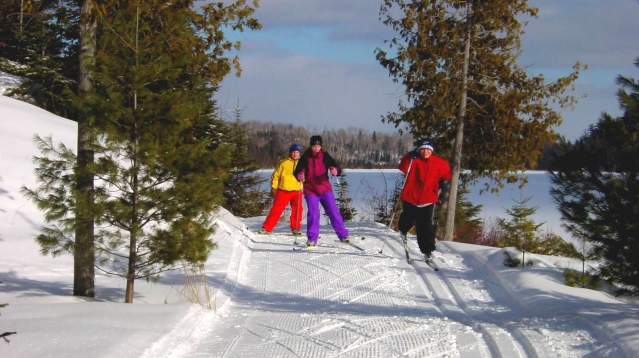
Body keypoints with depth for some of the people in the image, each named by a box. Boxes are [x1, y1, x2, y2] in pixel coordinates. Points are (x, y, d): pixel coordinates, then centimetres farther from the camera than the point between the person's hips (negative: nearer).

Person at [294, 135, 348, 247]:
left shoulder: (325, 156, -2)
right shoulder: (305, 157, -2)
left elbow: (338, 169, -7)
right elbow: (297, 172, -1)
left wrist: (335, 171, -32)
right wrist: (299, 176, -25)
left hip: (325, 188, 1)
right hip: (310, 190, -1)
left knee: (333, 211, -3)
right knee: (313, 213, -11)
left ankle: (343, 235, 7)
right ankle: (312, 238, -2)